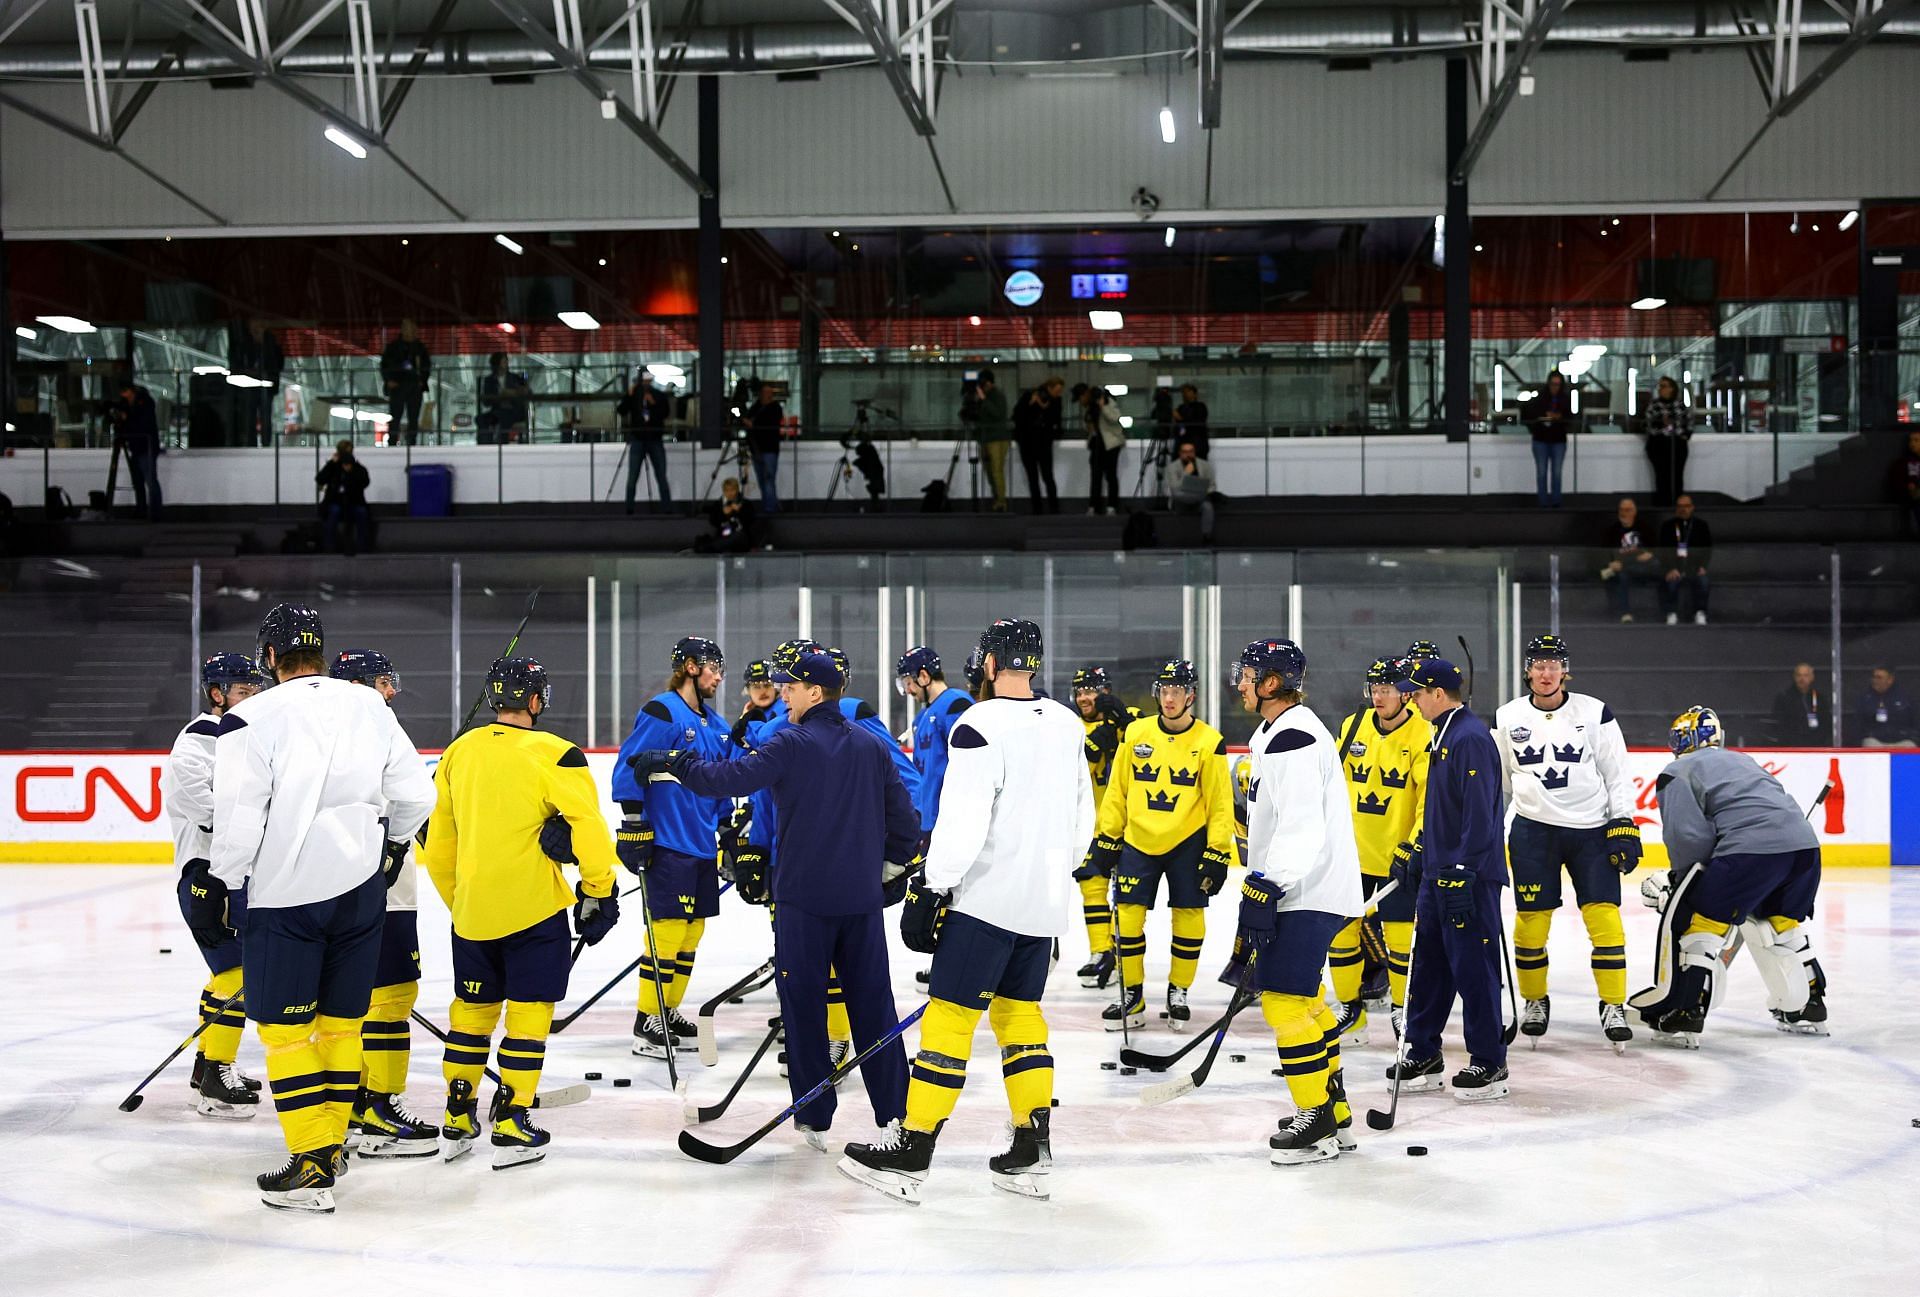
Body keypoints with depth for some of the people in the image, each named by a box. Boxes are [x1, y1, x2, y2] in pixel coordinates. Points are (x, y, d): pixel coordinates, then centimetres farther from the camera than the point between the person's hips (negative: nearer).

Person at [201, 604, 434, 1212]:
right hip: (361, 887, 5)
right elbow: (415, 794, 6)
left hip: (285, 894, -5)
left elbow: (240, 819, -12)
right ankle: (332, 1142, 25)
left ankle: (312, 1164, 1)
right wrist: (389, 844, 24)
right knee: (341, 1018, 15)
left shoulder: (249, 719, -11)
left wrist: (215, 888, 0)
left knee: (285, 1025, 3)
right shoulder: (371, 708, 3)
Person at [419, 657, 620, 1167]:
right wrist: (599, 894, -3)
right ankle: (512, 1127, 3)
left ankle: (458, 1123, 22)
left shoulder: (459, 752, 7)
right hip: (534, 907, -5)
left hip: (472, 909, 5)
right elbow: (587, 830, -15)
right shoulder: (555, 755, -11)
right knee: (529, 1010, 3)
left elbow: (438, 843, 14)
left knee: (472, 1008, 16)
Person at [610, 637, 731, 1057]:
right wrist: (634, 826, -17)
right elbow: (628, 770, -15)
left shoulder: (717, 726, 16)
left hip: (703, 847, 9)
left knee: (692, 932, 12)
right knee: (668, 928, -9)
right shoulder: (661, 712, -11)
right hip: (668, 845, -9)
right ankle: (647, 1024, -2)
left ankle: (668, 1013, 23)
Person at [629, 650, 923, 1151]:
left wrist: (672, 764, -6)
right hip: (862, 900, 5)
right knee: (873, 1005, 8)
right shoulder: (872, 747, 7)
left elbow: (732, 778, -17)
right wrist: (891, 863, 23)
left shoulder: (792, 743, -9)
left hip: (803, 898, -5)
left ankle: (815, 1120, 10)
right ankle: (893, 1116, 7)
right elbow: (903, 814, 10)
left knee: (804, 1006, 6)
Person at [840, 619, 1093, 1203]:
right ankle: (1033, 1151, 14)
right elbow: (1083, 817, 16)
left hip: (988, 896, -8)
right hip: (1046, 902, 8)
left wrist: (932, 889, -13)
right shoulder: (1066, 725, 10)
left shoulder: (980, 725, -13)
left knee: (950, 1014, -5)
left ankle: (912, 1153, -3)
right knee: (1019, 1010, 15)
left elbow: (963, 818, -19)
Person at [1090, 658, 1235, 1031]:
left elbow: (1220, 805, -3)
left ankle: (1178, 993, 19)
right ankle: (1132, 996, 13)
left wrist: (1217, 855, -7)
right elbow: (1117, 791, 7)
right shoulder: (1135, 734, 0)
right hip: (1138, 842, 2)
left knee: (1189, 919, 2)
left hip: (1188, 844, -2)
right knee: (1129, 917, 0)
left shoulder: (1209, 742, -6)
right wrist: (1107, 839, 6)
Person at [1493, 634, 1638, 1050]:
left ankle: (1613, 1006, 6)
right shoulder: (1507, 718, 2)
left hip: (1592, 829, -1)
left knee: (1604, 917, -6)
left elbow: (1617, 774, 2)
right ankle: (1534, 1001, 19)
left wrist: (1624, 825, -4)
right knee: (1531, 919, 0)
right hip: (1533, 831, 1)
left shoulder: (1594, 713, -1)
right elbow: (1496, 780, 11)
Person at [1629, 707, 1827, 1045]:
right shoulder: (1741, 760, 34)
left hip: (1752, 849, -7)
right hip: (1804, 844, 7)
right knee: (1780, 924, 30)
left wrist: (1679, 880, 13)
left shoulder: (1677, 772, 11)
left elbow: (1690, 836, -4)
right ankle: (1807, 1008, 37)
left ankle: (1682, 1017, -2)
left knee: (1689, 920, 3)